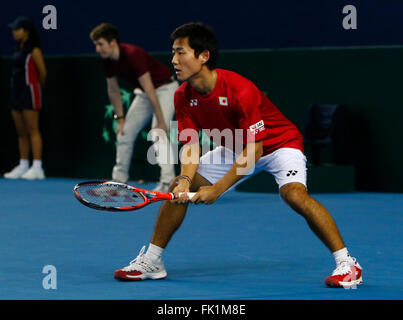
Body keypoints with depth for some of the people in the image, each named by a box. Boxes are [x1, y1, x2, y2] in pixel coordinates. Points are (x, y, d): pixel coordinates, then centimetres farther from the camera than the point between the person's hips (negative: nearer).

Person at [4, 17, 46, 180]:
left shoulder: (33, 50, -10)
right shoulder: (19, 49, 14)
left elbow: (42, 73, -9)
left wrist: (36, 86, 5)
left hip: (29, 92, -9)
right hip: (17, 92, 9)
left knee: (32, 130, -9)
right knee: (21, 132, 10)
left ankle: (37, 168, -10)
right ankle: (23, 165, 14)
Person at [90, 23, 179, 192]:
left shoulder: (132, 55, -33)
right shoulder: (107, 60, -8)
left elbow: (150, 90, -35)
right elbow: (113, 90, 7)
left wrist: (161, 122, -35)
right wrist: (120, 119, 4)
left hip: (165, 88, -9)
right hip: (143, 92, 9)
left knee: (158, 134, -25)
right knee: (124, 133, 8)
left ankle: (167, 182, -28)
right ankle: (119, 179, 19)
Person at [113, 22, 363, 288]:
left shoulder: (240, 90, -34)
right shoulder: (183, 97, -12)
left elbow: (253, 150, -32)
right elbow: (191, 144, -8)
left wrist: (217, 189, -32)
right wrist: (185, 179, -29)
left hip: (278, 144, -7)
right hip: (235, 149, 7)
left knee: (294, 194, -34)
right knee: (178, 188, -3)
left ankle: (347, 263, -26)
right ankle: (151, 261, 11)